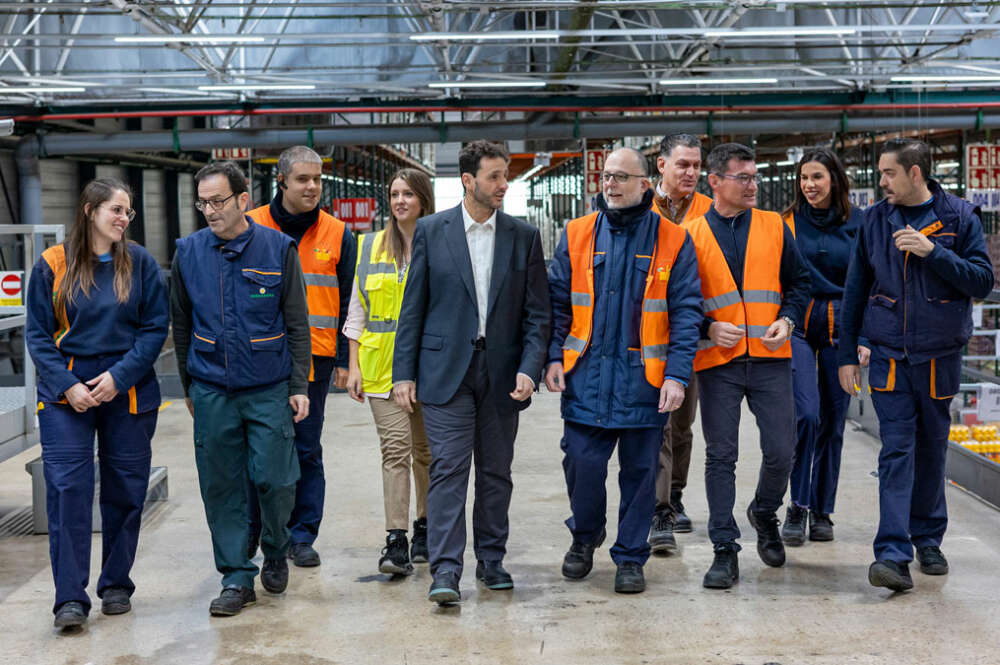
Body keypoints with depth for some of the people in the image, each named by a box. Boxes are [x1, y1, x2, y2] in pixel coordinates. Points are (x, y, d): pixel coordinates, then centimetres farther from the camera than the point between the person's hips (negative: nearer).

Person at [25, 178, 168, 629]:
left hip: (128, 391, 1)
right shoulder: (53, 265, -1)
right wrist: (67, 385, -12)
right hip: (66, 393, -1)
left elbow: (155, 327, -2)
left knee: (125, 488, 7)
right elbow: (38, 334, 0)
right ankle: (70, 597, -4)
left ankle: (117, 584, 22)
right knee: (66, 487, -9)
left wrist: (119, 376, -13)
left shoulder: (140, 263, 1)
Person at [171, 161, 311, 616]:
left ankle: (276, 553, 24)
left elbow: (297, 323, 1)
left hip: (269, 389, -2)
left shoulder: (278, 248, -3)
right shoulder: (189, 252, 3)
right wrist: (188, 387, 15)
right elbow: (182, 325, 13)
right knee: (221, 485, 4)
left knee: (274, 479, -3)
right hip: (212, 390, 2)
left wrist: (299, 386, -3)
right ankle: (237, 578, 15)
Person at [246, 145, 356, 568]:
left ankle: (302, 536, 16)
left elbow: (347, 304, 7)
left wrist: (343, 359, 3)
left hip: (314, 359, 1)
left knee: (306, 450, 6)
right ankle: (249, 533, 20)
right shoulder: (251, 228, 2)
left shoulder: (337, 235, 5)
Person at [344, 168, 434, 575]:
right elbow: (357, 309, 10)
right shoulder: (370, 247, 9)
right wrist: (354, 365, 4)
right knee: (395, 448, -9)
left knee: (426, 450, 10)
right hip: (383, 365, 0)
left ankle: (424, 527, 25)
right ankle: (396, 541, -10)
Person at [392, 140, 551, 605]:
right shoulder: (431, 231, 1)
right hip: (446, 369, -2)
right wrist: (404, 373, -2)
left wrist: (529, 369, -9)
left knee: (496, 471, 10)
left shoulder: (524, 236, 5)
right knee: (448, 469, -6)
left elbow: (538, 313, 4)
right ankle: (445, 571, -4)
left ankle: (491, 560, 23)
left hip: (502, 373, 2)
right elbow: (413, 307, 3)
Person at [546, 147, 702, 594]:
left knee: (639, 471, 6)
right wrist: (554, 356, -1)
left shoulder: (672, 241, 1)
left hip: (644, 377, -1)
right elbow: (558, 302, 10)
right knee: (582, 462, 1)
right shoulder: (577, 235, 7)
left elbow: (685, 311, -1)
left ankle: (630, 557, 22)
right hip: (586, 375, 1)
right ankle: (585, 536, 28)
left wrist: (678, 374, -9)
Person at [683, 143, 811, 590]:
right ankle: (724, 550, 10)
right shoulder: (692, 234, 3)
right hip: (717, 362, -1)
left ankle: (764, 514, 31)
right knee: (721, 456, 1)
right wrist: (708, 327, -10)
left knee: (781, 451, 1)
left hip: (769, 357, 2)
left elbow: (799, 282, 13)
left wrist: (787, 319, -4)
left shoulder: (774, 227, 8)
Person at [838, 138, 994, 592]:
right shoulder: (875, 220, 4)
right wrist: (847, 354, 6)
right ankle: (893, 554, -12)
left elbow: (983, 281, -6)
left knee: (932, 448, 12)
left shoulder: (959, 217, -1)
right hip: (889, 355, 0)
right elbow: (855, 291, 8)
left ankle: (928, 539, 28)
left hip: (939, 354, 0)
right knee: (896, 451, -8)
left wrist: (933, 251, -19)